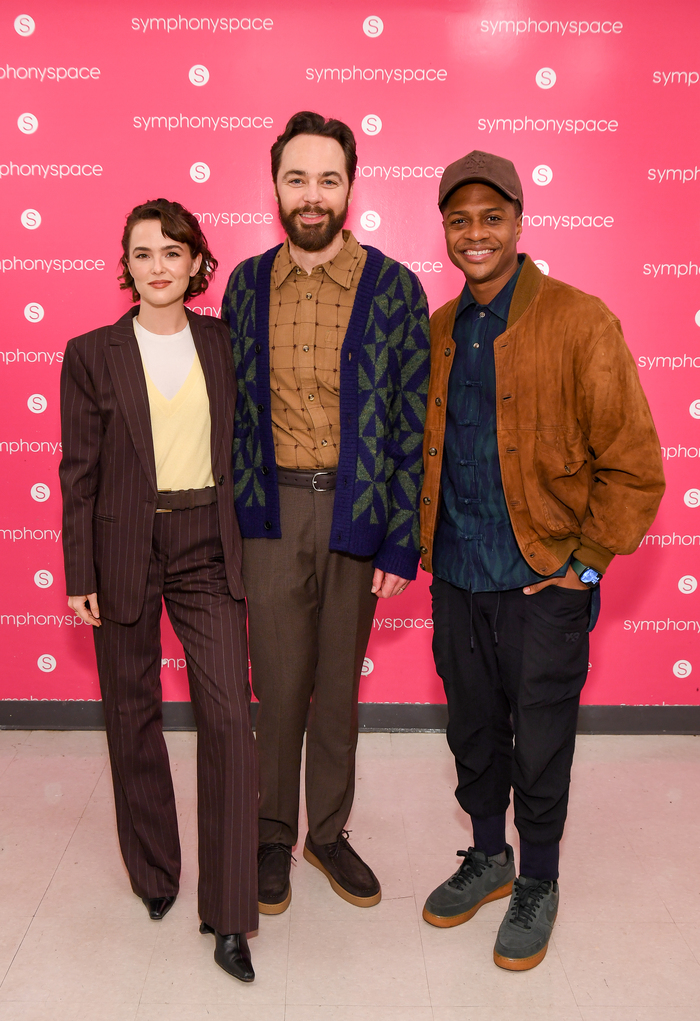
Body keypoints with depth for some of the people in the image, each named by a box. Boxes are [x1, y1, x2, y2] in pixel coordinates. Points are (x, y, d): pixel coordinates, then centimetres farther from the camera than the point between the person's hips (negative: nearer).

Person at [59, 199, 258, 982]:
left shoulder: (222, 343, 6)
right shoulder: (92, 354, 1)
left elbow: (238, 447, 11)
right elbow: (79, 473, 0)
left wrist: (247, 547, 6)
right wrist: (79, 577, -3)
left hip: (208, 549, 1)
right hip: (125, 550, 0)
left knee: (230, 717, -6)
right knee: (132, 716, 11)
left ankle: (229, 917, 6)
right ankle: (154, 872, 34)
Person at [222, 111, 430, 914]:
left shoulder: (393, 288, -4)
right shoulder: (247, 283, 4)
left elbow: (412, 421, -5)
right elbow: (232, 406, 8)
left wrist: (401, 541, -9)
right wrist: (226, 515, 2)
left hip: (357, 511, -1)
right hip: (271, 509, 1)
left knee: (339, 685, 12)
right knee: (279, 685, 9)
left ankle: (328, 832, 33)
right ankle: (273, 834, 30)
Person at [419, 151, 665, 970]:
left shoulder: (581, 321, -11)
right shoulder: (437, 332, 6)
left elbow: (633, 464, -10)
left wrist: (585, 563, -10)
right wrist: (425, 540, 10)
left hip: (543, 585, -4)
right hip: (455, 578, 5)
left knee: (539, 746, 9)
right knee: (473, 732, 18)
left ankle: (537, 885, 33)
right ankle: (487, 858, 42)